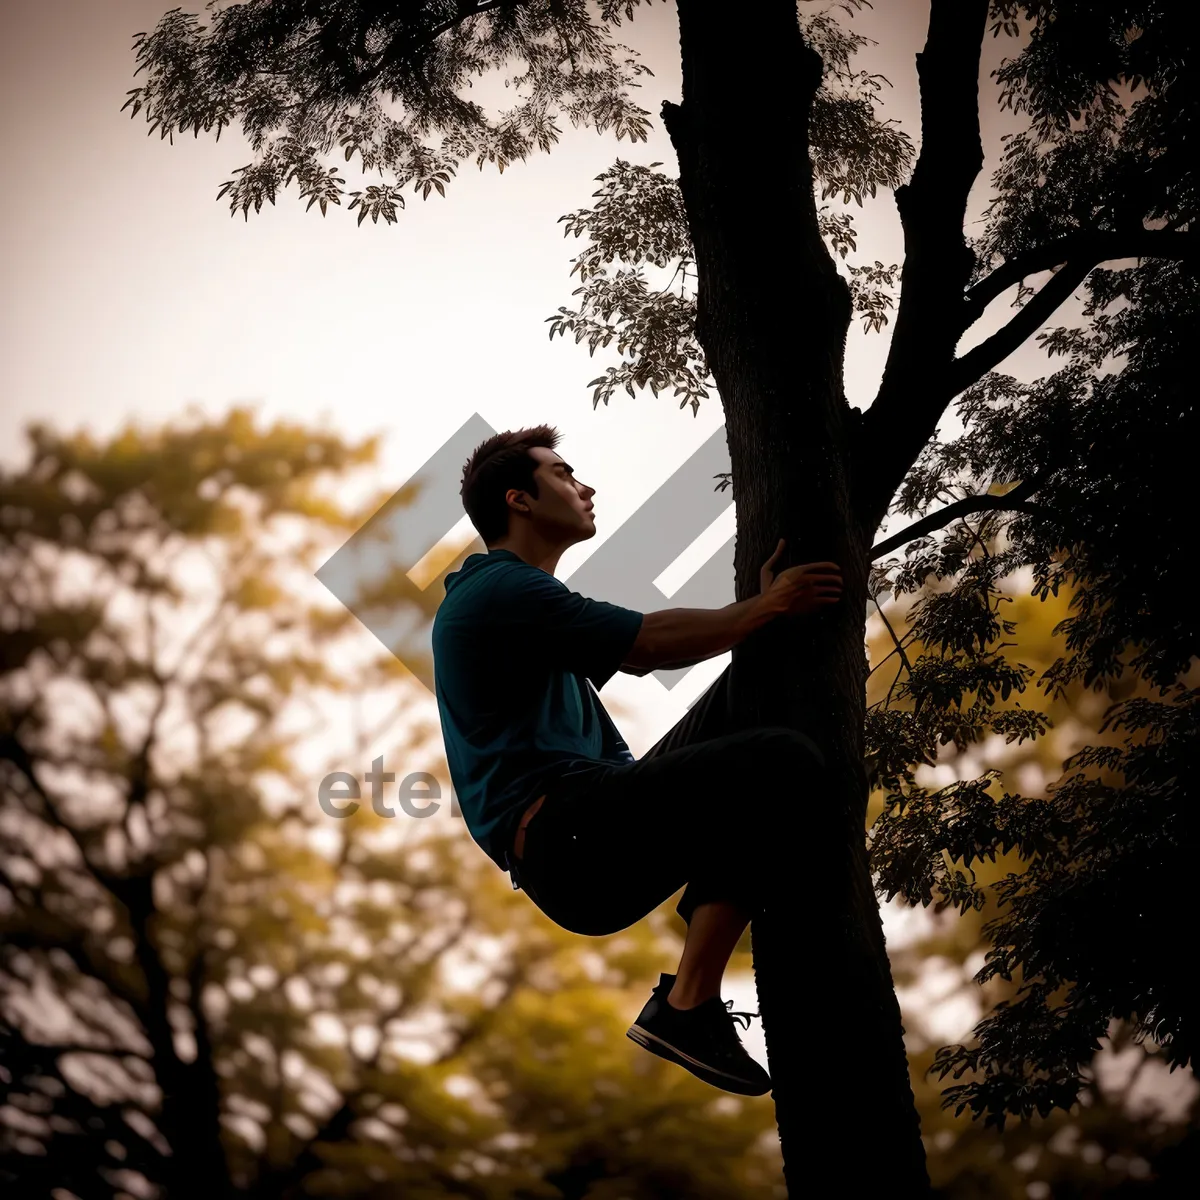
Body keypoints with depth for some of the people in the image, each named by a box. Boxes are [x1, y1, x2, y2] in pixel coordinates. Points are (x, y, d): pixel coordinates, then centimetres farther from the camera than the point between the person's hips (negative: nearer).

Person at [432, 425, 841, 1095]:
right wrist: (769, 609, -2)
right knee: (785, 761, -24)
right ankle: (687, 1011, -20)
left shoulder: (516, 595, 26)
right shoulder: (503, 589, -7)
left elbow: (640, 654, 27)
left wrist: (758, 605, 21)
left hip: (587, 848, 11)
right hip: (565, 837, -11)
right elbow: (654, 643, -13)